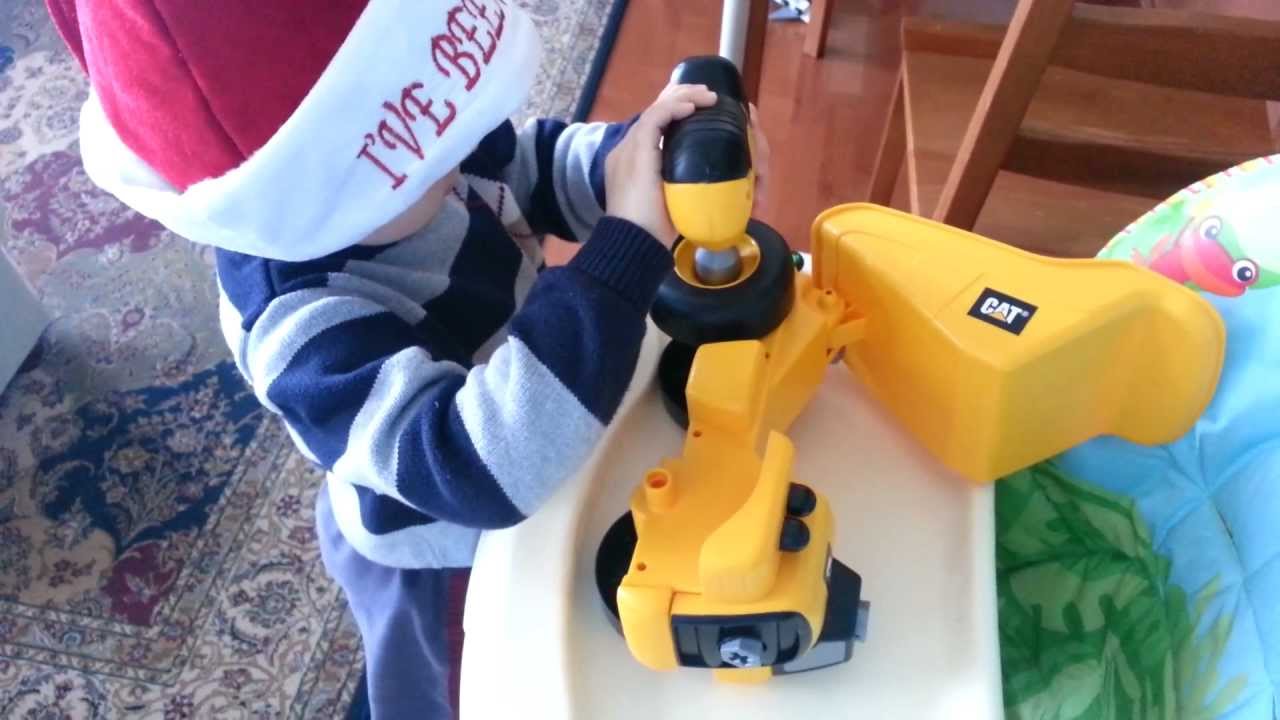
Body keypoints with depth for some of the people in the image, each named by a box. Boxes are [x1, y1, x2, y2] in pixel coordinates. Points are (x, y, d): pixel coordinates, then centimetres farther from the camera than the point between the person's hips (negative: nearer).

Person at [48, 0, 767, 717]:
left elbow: (538, 166, -7)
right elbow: (482, 464, -53)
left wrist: (644, 150, -28)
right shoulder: (304, 326, -42)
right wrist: (630, 245, -55)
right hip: (444, 560, -6)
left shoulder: (406, 156, -22)